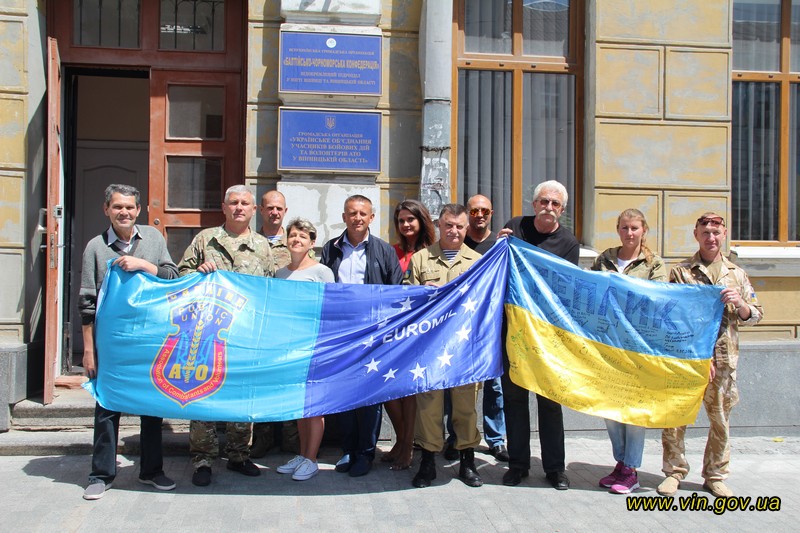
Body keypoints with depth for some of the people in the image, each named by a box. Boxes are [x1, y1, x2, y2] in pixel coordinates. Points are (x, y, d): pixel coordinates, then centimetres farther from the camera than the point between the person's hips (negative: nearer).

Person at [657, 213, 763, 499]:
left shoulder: (737, 273, 12)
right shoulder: (680, 271, 4)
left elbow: (755, 315, 13)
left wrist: (739, 304, -10)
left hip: (724, 357, 2)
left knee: (720, 419, 8)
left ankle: (715, 475, 22)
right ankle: (674, 472, 15)